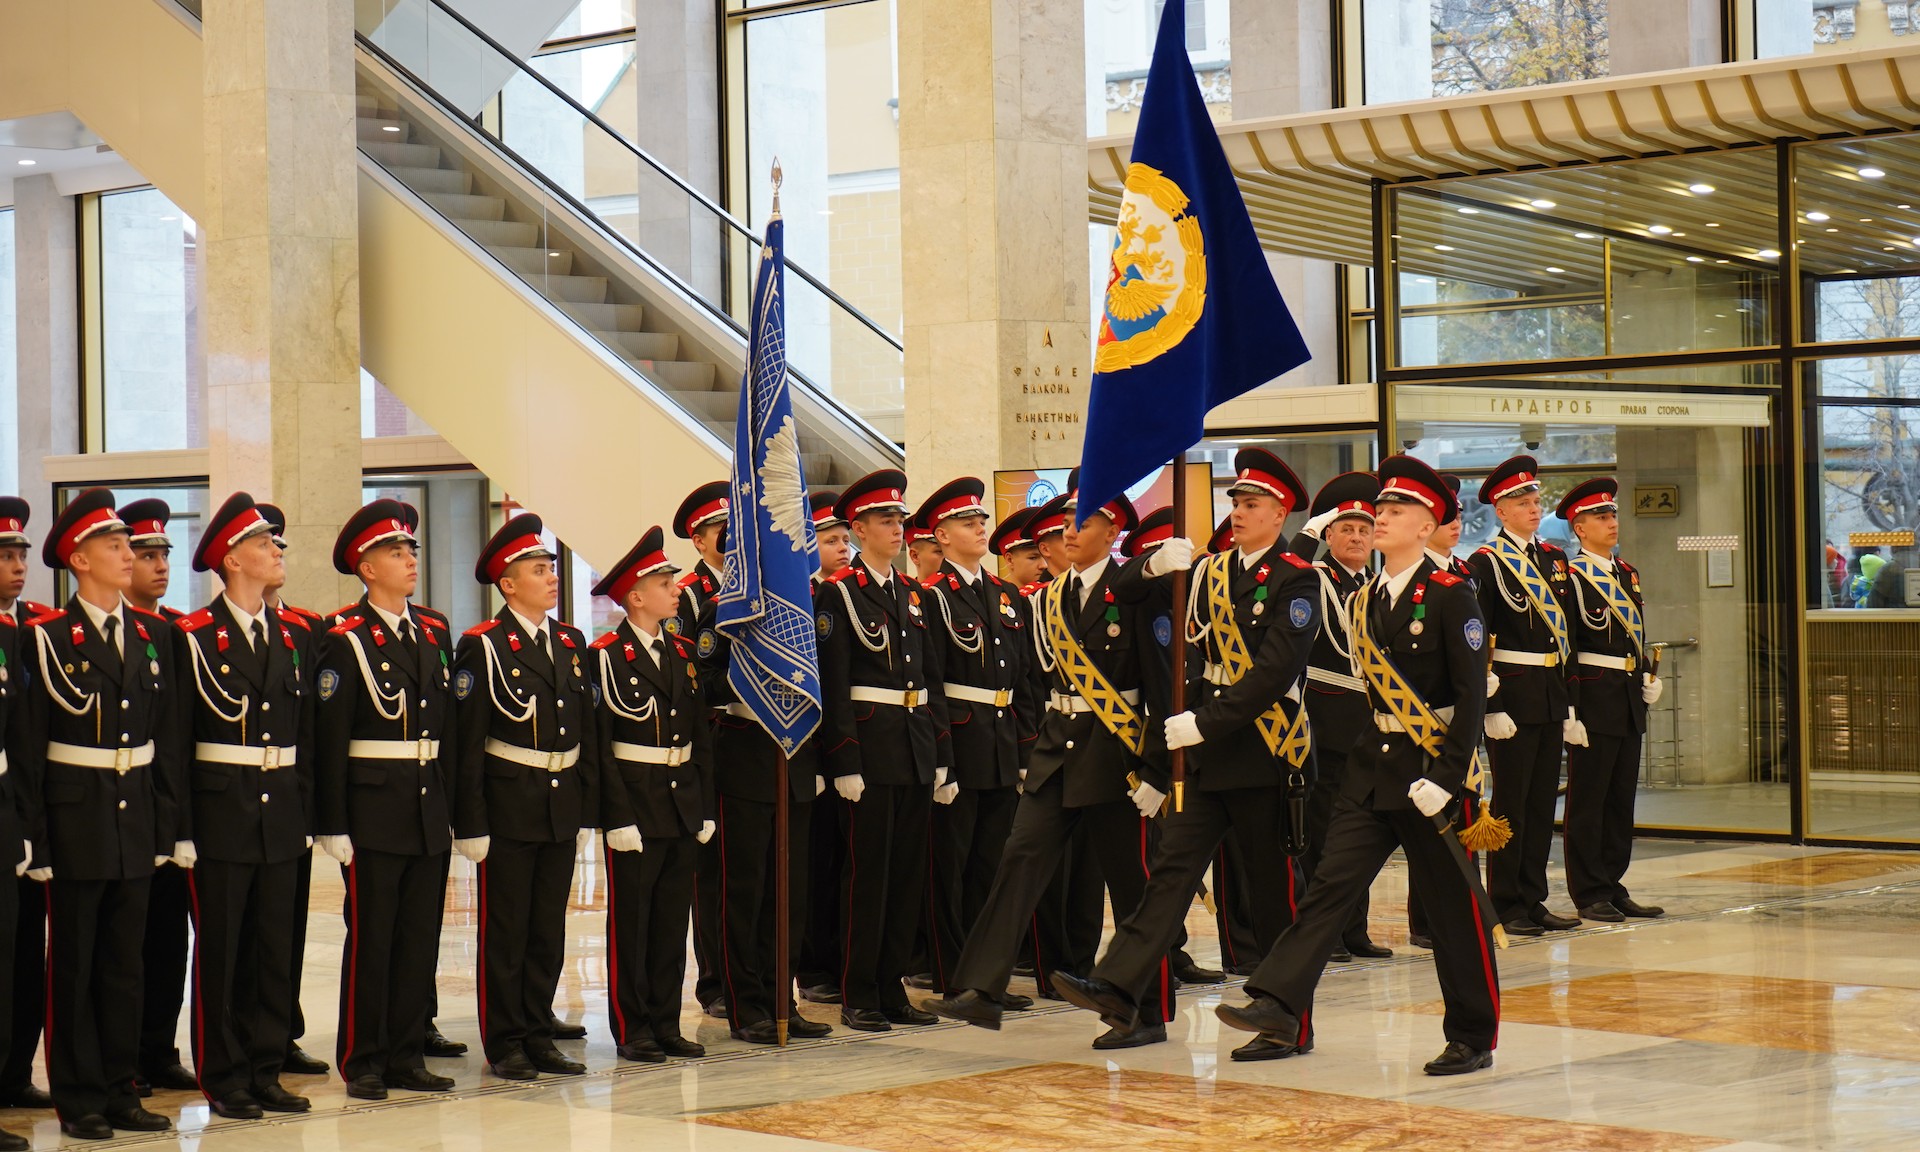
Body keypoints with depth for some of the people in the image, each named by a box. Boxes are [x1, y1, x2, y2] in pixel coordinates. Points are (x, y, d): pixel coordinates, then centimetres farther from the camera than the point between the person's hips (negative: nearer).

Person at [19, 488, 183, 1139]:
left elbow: (168, 737, 9)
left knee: (125, 962, 10)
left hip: (136, 820, 5)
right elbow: (27, 747, -8)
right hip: (75, 819, -4)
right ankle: (78, 1099, 10)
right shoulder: (47, 638, -7)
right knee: (73, 965, 4)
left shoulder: (153, 635, 8)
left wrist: (169, 825, 5)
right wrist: (33, 835, -12)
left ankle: (120, 1091, 18)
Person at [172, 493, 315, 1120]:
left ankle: (265, 1072, 16)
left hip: (281, 813, 5)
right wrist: (180, 826, -11)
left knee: (276, 949, 8)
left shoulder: (293, 634, 11)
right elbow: (174, 738, -6)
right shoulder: (194, 636, -5)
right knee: (219, 950, 2)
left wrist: (306, 816, 8)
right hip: (221, 812, -5)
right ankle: (223, 1079, 9)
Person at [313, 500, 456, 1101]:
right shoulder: (346, 639, -7)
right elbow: (328, 737, -11)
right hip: (373, 811, -6)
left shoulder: (434, 632, 12)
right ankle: (362, 1061, 9)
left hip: (429, 810, 6)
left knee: (420, 937, 9)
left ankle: (406, 1055, 17)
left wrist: (451, 805, 11)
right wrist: (332, 825, -15)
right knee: (370, 938, 0)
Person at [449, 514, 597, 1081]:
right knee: (505, 930, 2)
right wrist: (470, 822, -14)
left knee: (549, 929, 10)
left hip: (563, 807, 6)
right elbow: (466, 742, -10)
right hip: (509, 810, -6)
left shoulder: (571, 642, 11)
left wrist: (587, 810, 10)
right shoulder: (483, 646, -8)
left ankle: (538, 1036, 19)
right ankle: (505, 1044, 9)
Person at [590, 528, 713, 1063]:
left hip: (682, 803, 6)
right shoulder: (607, 655, -8)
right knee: (630, 918, 1)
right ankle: (631, 1029, 8)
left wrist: (704, 807, 9)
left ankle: (666, 1024, 17)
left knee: (674, 916, 9)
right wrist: (617, 815, -16)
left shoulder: (681, 652, 11)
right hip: (635, 802, -6)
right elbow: (599, 742, -11)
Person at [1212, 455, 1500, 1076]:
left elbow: (1472, 692, -14)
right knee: (1331, 882, -4)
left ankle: (1473, 1038, 13)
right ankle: (1279, 1005, -11)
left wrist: (1447, 775, -19)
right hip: (1373, 764, 6)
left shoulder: (1450, 595, -10)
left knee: (1453, 904, 2)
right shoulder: (1365, 598, 11)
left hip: (1432, 766, -6)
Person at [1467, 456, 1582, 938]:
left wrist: (1569, 706, 14)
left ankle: (1533, 900, 16)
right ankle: (1505, 906, 5)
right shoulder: (1485, 563, -7)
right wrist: (1490, 707, -16)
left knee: (1543, 799, 10)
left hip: (1552, 696, 7)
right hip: (1512, 694, -7)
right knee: (1510, 800, -2)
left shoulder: (1553, 558, 14)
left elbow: (1565, 633, 17)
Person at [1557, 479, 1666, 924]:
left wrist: (1648, 678, 9)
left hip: (1629, 702, 8)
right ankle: (1590, 894, 4)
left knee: (1621, 796, 11)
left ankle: (1613, 886, 18)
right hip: (1594, 698, -8)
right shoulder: (1570, 576, -8)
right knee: (1588, 799, -1)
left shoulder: (1628, 574, 16)